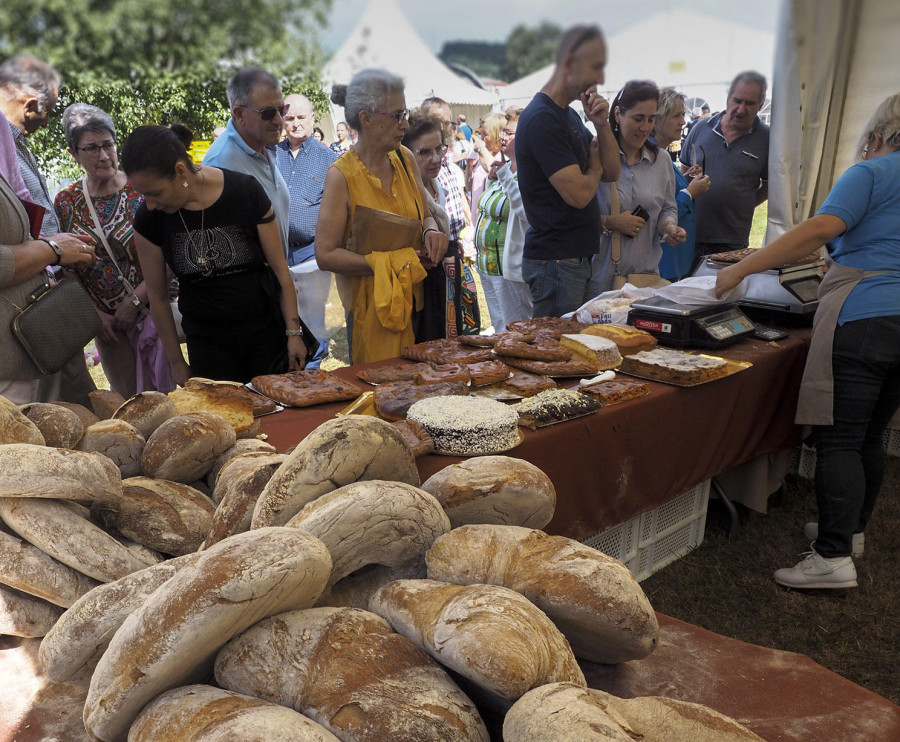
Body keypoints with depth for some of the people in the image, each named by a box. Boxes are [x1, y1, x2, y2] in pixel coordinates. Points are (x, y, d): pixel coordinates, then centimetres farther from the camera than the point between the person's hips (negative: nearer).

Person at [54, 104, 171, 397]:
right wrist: (94, 314, -3)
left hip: (153, 309, -3)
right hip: (106, 323, 3)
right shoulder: (66, 202, 1)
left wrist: (135, 301, -14)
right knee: (128, 400, 13)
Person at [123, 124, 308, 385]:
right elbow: (157, 296, 2)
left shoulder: (245, 191, -12)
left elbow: (280, 269, -5)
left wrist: (294, 333, -4)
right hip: (207, 347, 1)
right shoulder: (149, 218, -7)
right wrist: (177, 362, 7)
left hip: (266, 336, -1)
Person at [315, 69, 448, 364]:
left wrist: (431, 232, -6)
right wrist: (391, 262, -19)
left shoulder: (404, 158, 5)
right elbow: (326, 255, -14)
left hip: (417, 303, 5)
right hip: (373, 310, -5)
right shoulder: (342, 175, -12)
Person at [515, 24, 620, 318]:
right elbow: (578, 194, -22)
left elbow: (611, 173, 13)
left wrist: (602, 125, -3)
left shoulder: (570, 115, 15)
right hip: (555, 262, -10)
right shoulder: (542, 119, -16)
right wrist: (594, 167, 0)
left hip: (577, 258, 10)